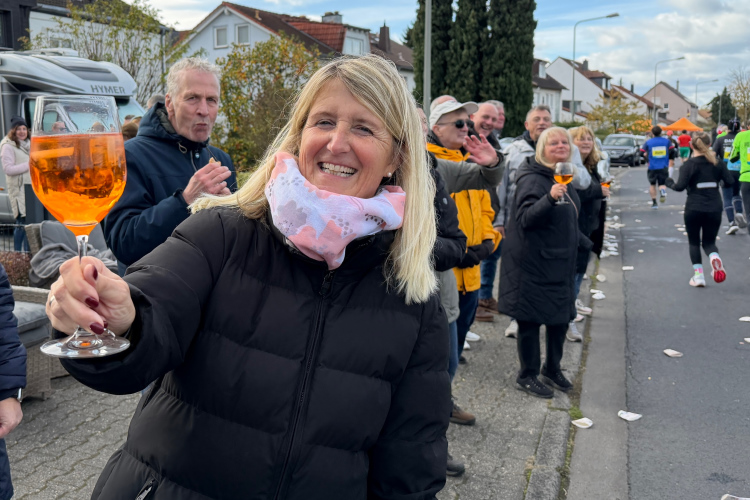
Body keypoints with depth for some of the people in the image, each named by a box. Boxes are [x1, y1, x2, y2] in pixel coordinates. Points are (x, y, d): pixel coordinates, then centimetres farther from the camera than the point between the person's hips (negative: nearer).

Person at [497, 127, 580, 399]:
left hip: (560, 261, 9)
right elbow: (525, 218, -26)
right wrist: (550, 198, -39)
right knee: (531, 318, 0)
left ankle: (553, 368, 32)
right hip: (533, 262, -8)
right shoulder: (532, 179, -16)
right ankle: (527, 375, 14)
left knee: (561, 315, 14)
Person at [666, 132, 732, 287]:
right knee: (709, 242, 14)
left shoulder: (689, 164, -8)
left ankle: (698, 275, 6)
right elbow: (730, 181, -2)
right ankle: (714, 257, -20)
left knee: (694, 242, 15)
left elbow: (680, 186, -17)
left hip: (694, 209, -3)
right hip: (714, 209, 3)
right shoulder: (717, 162, 3)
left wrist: (670, 183, 2)